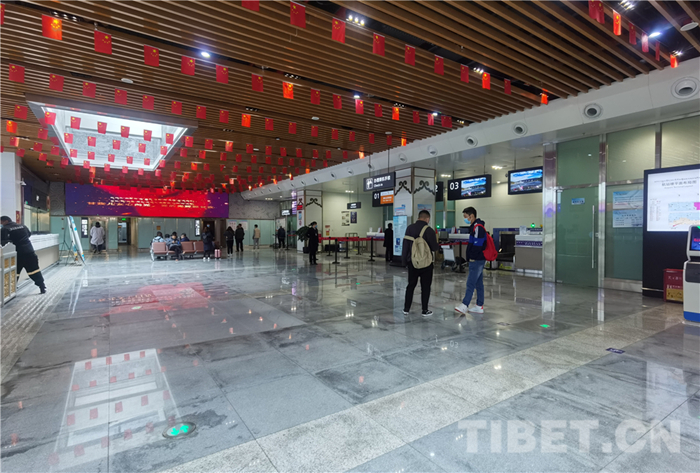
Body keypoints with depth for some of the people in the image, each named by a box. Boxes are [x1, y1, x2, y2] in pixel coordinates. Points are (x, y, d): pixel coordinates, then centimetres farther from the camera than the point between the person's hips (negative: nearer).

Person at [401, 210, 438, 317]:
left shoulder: (409, 228, -1)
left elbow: (405, 245, 2)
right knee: (425, 287, 8)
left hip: (412, 262, 4)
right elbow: (434, 248, -9)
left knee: (411, 285, 15)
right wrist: (436, 240, 12)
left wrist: (404, 261, 8)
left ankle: (406, 309, 19)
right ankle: (425, 311, 13)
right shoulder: (429, 231, -13)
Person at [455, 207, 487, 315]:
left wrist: (472, 257, -14)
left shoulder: (478, 227, -16)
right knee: (479, 283, 12)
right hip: (478, 260, 10)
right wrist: (470, 258, 15)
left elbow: (478, 244, -22)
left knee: (470, 283, -8)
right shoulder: (475, 226, 17)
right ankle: (479, 306, 18)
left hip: (477, 260, -10)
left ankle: (464, 305, -5)